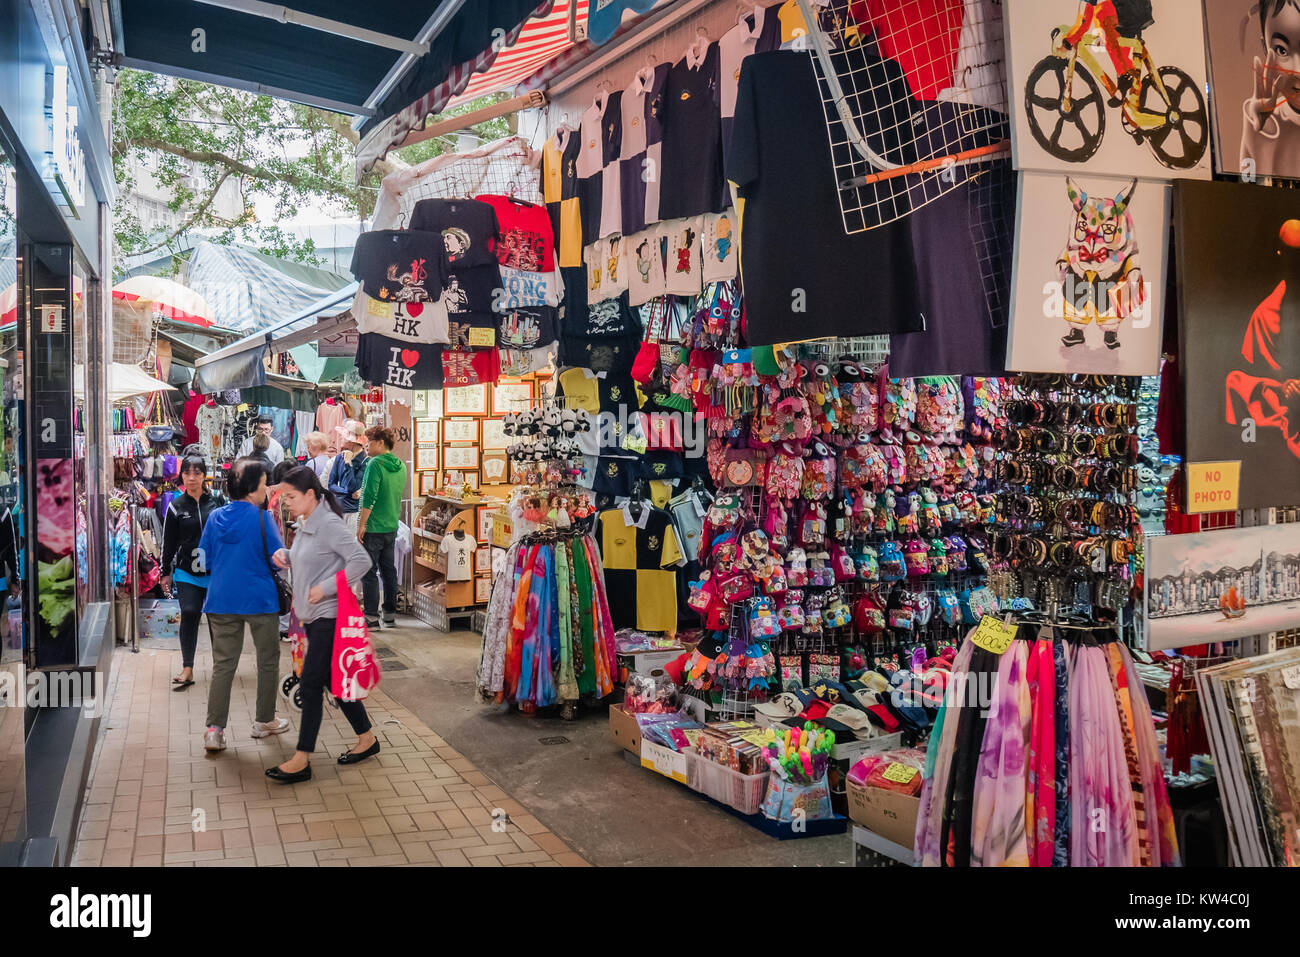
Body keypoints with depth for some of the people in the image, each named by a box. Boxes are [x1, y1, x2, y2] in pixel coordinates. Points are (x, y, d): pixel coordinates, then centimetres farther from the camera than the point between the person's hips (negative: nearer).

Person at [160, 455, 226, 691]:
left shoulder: (218, 499, 1)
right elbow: (168, 542, 9)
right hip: (187, 572, 0)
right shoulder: (176, 506, 4)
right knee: (189, 614, -11)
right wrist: (166, 572, 10)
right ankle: (187, 670, -3)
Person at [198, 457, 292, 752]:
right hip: (260, 600, -4)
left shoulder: (215, 517, 3)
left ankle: (214, 729, 0)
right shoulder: (261, 518, -13)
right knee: (268, 661, 13)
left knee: (223, 664, 7)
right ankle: (264, 721, 22)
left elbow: (204, 559, 11)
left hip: (221, 601, 4)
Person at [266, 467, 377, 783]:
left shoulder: (329, 525, -17)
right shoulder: (305, 524, 10)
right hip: (313, 615, 10)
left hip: (329, 616, -10)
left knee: (311, 683, -6)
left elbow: (361, 561, -25)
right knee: (334, 680, 14)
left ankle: (302, 760, 2)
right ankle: (366, 739, 27)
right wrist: (285, 555, 4)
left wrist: (325, 589, -23)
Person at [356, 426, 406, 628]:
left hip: (373, 528, -7)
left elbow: (369, 497, -19)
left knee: (369, 572, -1)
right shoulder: (400, 465, 9)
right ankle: (390, 613, 20)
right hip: (392, 527, 8)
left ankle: (372, 616, 0)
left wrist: (361, 524, -16)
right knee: (389, 569, 14)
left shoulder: (375, 464, -14)